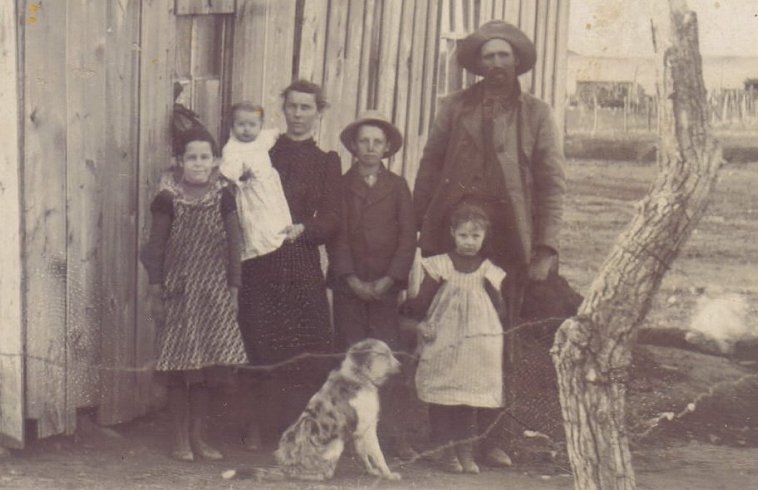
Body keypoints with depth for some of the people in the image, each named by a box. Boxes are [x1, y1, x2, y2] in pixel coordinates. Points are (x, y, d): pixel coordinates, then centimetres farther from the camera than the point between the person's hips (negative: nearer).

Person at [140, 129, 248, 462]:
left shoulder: (223, 198, 4)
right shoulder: (168, 199, -3)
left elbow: (233, 245, 7)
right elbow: (155, 247, 0)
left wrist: (233, 290, 4)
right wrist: (156, 293, -3)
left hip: (213, 293, 2)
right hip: (178, 292, -2)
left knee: (202, 367, 6)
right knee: (178, 368, 1)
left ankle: (198, 437, 17)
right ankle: (181, 438, 11)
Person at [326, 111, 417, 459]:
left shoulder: (398, 187, 10)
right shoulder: (341, 185, 8)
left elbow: (408, 238, 5)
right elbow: (336, 237, 2)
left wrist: (388, 281, -7)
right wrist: (353, 280, -9)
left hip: (385, 285, 0)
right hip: (348, 284, 0)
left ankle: (395, 435, -5)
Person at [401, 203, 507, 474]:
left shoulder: (488, 271, 7)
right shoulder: (439, 266, 2)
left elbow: (498, 309, 7)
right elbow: (422, 302, 4)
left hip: (475, 347, 1)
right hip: (442, 343, -1)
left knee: (471, 396, 2)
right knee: (442, 398, -2)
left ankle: (466, 451, 10)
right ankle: (448, 451, 7)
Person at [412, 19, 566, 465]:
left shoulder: (537, 114, 8)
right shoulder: (454, 108, 12)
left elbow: (552, 183, 5)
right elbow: (429, 169, 10)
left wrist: (546, 248, -4)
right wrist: (418, 228, 0)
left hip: (507, 242, -1)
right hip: (452, 236, 1)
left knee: (500, 345, 2)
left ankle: (494, 439, 10)